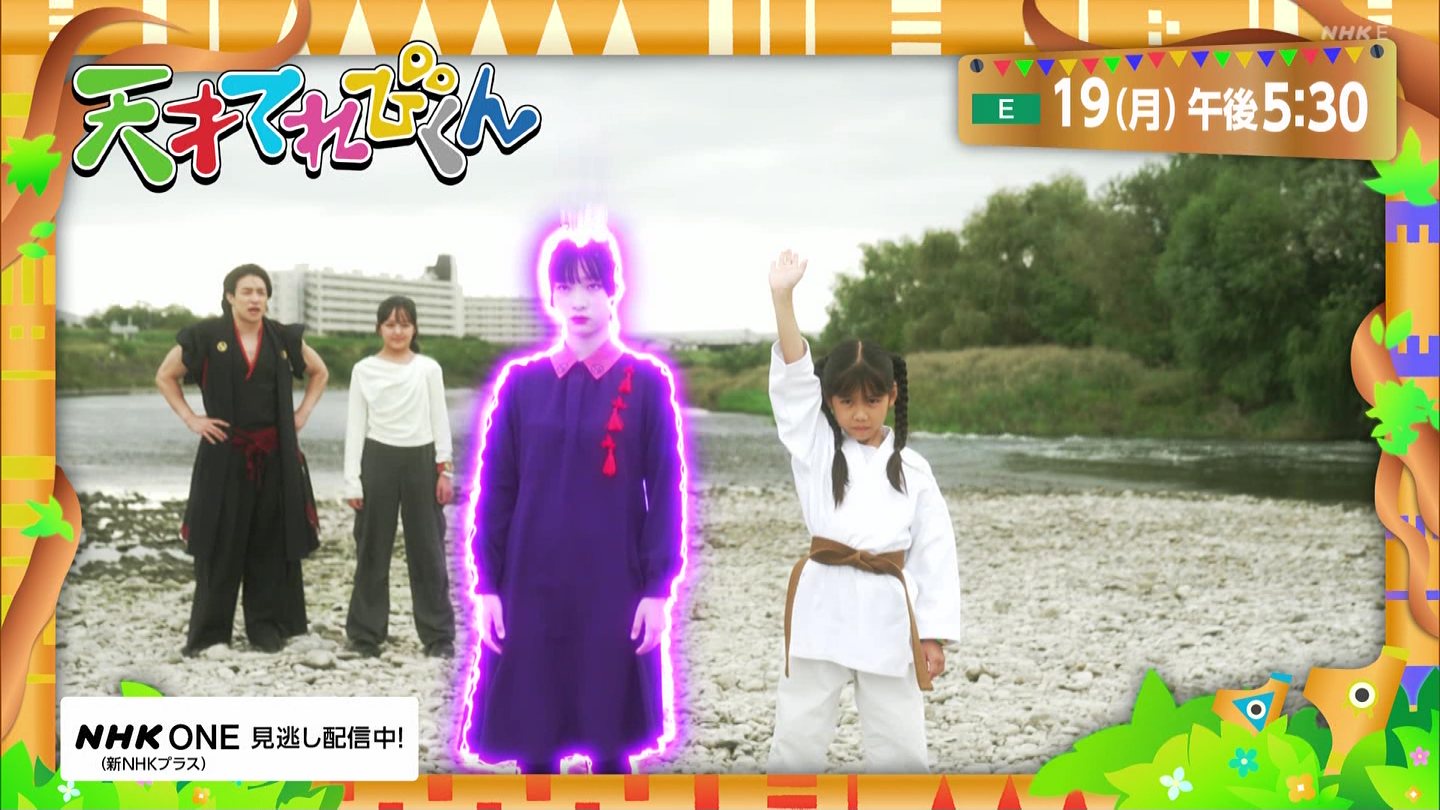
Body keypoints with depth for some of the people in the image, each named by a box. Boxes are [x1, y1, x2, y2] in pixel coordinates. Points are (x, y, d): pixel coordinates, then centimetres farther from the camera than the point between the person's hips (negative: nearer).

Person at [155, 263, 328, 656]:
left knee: (271, 542, 5)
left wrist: (303, 412, 9)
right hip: (225, 454, -2)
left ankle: (266, 627, 14)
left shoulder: (283, 338, 4)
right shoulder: (206, 336, -3)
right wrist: (190, 419, -2)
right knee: (220, 543, 1)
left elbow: (319, 372, 20)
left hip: (275, 455, 2)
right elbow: (165, 376, 7)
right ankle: (208, 631, 9)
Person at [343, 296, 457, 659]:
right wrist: (352, 479, -2)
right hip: (378, 460, 0)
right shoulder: (364, 370, 3)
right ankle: (367, 633, 13)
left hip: (421, 460, 0)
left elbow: (439, 420, 6)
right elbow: (356, 426, 3)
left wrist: (444, 469, -1)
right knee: (372, 550, 4)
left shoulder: (429, 368, 4)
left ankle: (439, 634, 9)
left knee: (427, 549, 3)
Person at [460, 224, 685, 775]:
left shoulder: (647, 382, 0)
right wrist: (487, 586, -1)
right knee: (532, 741, 7)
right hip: (531, 586, 2)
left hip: (614, 587, -1)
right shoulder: (522, 383, 4)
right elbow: (494, 490, 5)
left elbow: (666, 492, -1)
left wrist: (658, 589, -6)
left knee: (611, 742, 6)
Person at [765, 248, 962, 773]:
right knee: (797, 739, 6)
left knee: (898, 746, 8)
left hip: (887, 610, 1)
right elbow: (792, 380, -10)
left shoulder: (912, 469, 4)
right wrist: (782, 297, -21)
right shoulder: (815, 449, 2)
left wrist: (933, 635, 1)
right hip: (824, 605, 0)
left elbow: (935, 553, 5)